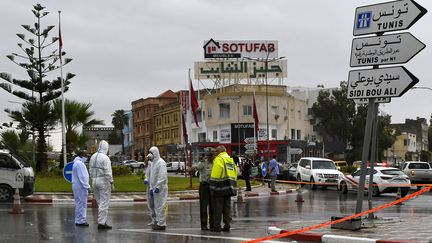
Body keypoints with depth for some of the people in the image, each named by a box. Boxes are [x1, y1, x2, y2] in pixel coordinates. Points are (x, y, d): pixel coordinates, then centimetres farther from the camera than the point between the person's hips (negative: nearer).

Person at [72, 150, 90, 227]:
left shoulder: (76, 163, 19)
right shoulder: (79, 163, -15)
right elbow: (82, 177, -20)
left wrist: (86, 185, 19)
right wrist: (87, 186, -17)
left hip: (76, 186, 11)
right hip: (81, 187, -11)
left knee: (79, 203, 14)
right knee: (82, 203, -8)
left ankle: (78, 220, 18)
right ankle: (81, 221, -7)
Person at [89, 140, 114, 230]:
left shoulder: (93, 157, 9)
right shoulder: (105, 158, -14)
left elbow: (91, 171, 13)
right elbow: (108, 172, -17)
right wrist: (111, 183, -13)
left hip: (95, 181, 7)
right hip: (103, 181, -7)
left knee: (100, 203, 15)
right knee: (104, 203, -4)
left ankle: (101, 221, 16)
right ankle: (102, 222, -5)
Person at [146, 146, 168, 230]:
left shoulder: (161, 162, -13)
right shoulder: (153, 162, 16)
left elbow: (162, 177, -20)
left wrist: (157, 187, -23)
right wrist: (151, 188, 13)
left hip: (160, 188, -9)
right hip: (153, 188, 9)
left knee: (159, 206, -7)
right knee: (152, 205, 12)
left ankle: (161, 224, -3)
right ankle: (156, 222, 20)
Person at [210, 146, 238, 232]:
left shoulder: (219, 159, -8)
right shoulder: (231, 160, 16)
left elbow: (214, 175, -14)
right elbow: (235, 173, 16)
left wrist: (213, 188, -14)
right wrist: (232, 187, 17)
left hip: (220, 188, -7)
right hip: (228, 188, 7)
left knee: (218, 207, -2)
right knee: (227, 207, 11)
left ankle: (217, 226, -1)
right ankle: (227, 225, 9)